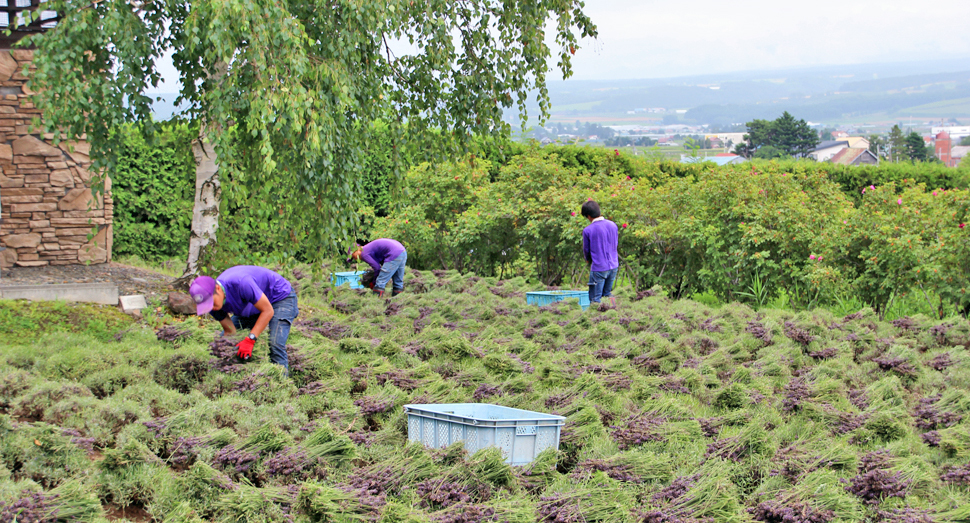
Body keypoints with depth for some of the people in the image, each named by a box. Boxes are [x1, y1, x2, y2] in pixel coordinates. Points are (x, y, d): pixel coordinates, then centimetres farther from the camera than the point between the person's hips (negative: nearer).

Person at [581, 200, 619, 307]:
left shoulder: (587, 230, -12)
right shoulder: (613, 225, 3)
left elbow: (586, 250, 1)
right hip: (613, 266, 6)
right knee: (607, 292, 21)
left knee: (595, 298, 2)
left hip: (598, 267, -6)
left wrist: (588, 260, 22)